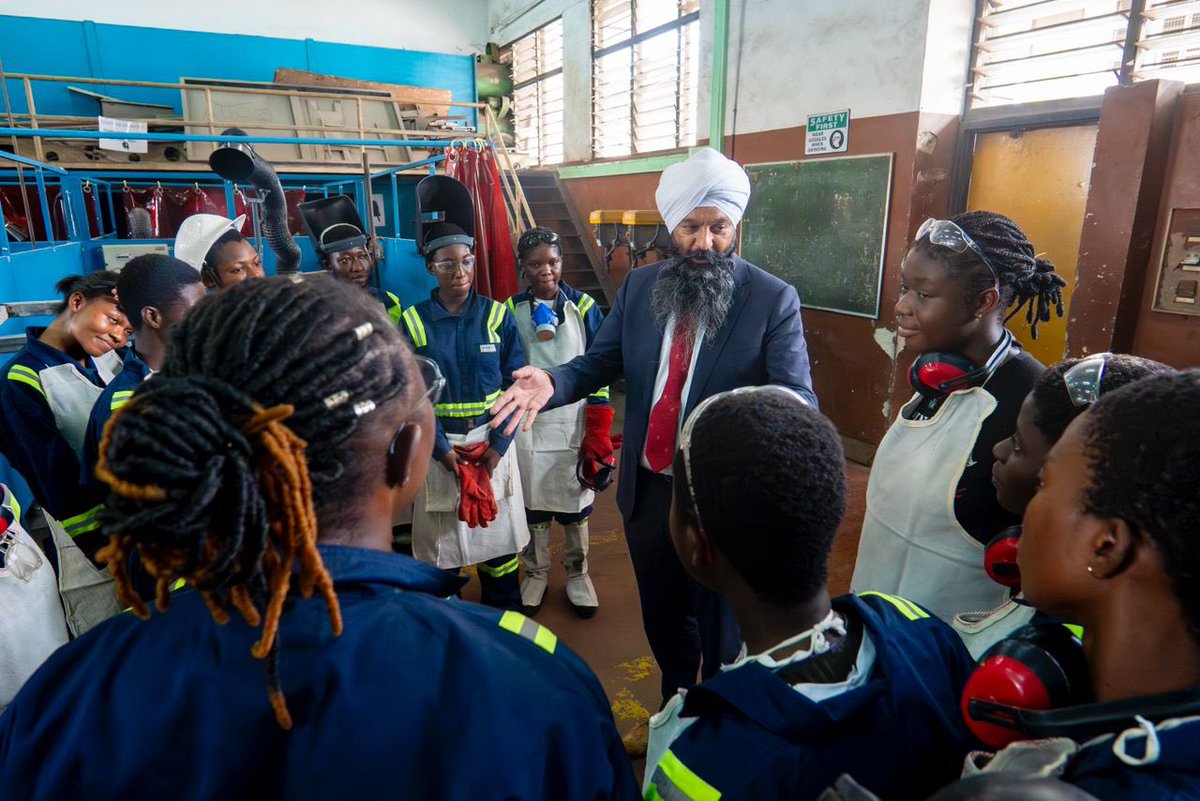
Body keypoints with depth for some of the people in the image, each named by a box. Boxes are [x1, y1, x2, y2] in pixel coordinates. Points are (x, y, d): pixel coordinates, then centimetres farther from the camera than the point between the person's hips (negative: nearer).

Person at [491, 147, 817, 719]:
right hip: (647, 488, 4)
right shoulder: (639, 286, -1)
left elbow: (797, 402, -20)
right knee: (662, 618, 26)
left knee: (722, 631, 19)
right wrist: (551, 382, -21)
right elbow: (597, 364, 0)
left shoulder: (773, 299, -14)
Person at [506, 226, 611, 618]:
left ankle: (577, 574, 32)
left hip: (574, 425, -1)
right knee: (532, 502, 12)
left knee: (576, 503, 11)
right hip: (527, 426, 1)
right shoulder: (511, 310, -1)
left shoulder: (585, 307, -3)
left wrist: (597, 436, -6)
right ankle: (535, 573, 33)